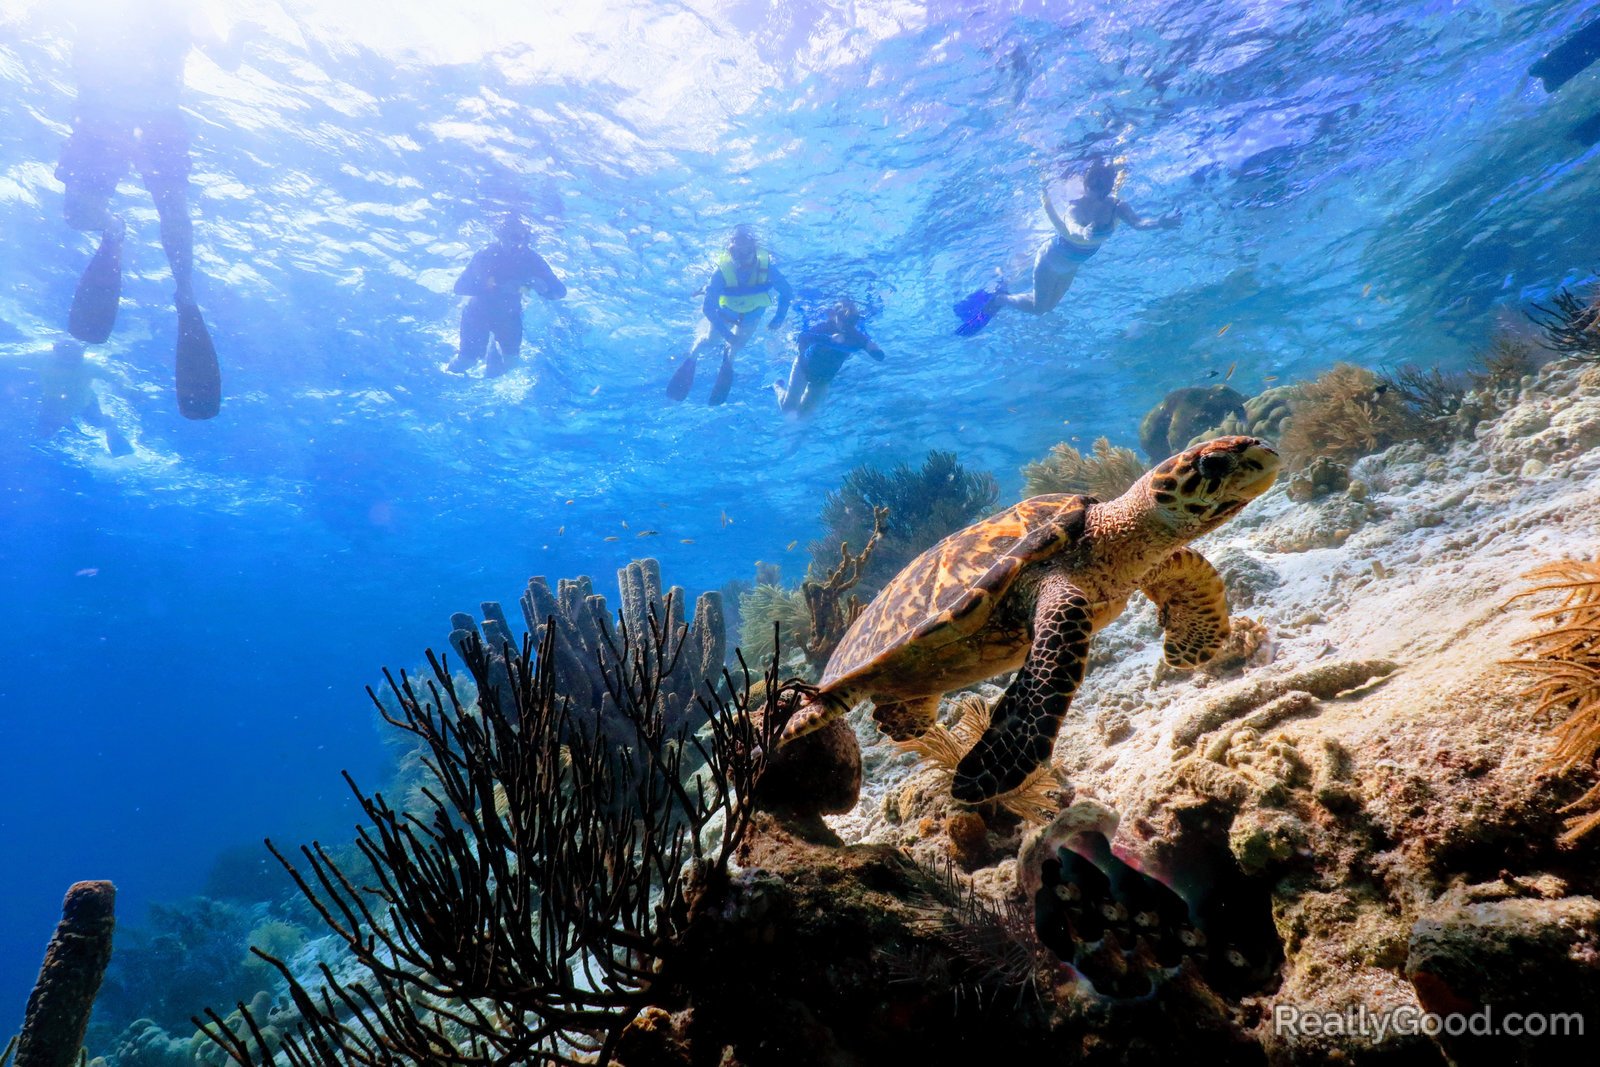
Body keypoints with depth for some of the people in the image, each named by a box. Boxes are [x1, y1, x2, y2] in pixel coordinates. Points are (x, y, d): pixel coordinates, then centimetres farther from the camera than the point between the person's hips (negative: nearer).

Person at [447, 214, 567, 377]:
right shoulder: (486, 253, -26)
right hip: (479, 311, -2)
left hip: (508, 314, 2)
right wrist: (498, 288, -45)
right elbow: (460, 287, -33)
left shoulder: (530, 258, -21)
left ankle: (494, 351, 26)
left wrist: (543, 286, -45)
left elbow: (560, 291, -21)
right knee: (468, 361, -9)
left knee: (510, 359, -8)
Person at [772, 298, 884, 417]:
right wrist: (829, 339, -56)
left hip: (824, 378, 3)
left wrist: (874, 349, -48)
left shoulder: (857, 337, -21)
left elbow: (880, 356, -26)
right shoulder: (825, 326, -29)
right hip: (805, 366, -3)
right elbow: (800, 340, -46)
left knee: (803, 413, 8)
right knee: (788, 406, -6)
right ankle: (777, 387, 28)